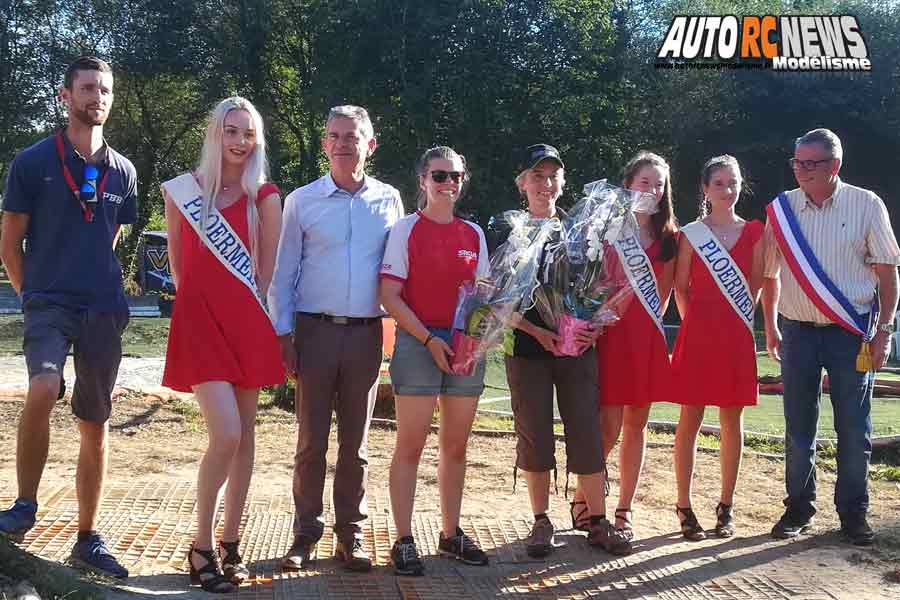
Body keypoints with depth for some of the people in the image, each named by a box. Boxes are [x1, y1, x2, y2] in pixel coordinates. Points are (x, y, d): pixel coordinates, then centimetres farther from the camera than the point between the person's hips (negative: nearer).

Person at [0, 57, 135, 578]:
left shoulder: (123, 171, 11)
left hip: (105, 310, 4)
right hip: (49, 303, -4)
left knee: (96, 425, 7)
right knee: (43, 389, -30)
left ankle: (89, 539, 18)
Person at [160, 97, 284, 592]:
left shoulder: (264, 197, 4)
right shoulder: (182, 190, 4)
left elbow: (266, 268, 8)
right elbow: (177, 261, 12)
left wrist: (244, 306, 4)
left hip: (247, 322, 2)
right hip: (199, 319, -2)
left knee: (244, 435, 6)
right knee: (226, 434, -14)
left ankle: (230, 543, 19)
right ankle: (202, 547, 2)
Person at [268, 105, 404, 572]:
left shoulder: (389, 201, 7)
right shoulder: (302, 201, 3)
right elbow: (283, 274, 5)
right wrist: (283, 333, -2)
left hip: (366, 334, 1)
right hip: (315, 329, -1)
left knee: (355, 441, 7)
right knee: (312, 439, 2)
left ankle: (350, 534, 15)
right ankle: (305, 533, 12)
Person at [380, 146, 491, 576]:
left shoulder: (474, 234, 11)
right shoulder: (406, 230, -2)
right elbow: (390, 296, -8)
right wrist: (429, 339, -14)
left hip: (467, 345, 5)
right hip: (418, 342, -4)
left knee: (456, 446, 10)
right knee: (410, 446, -2)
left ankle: (451, 534, 21)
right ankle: (404, 541, 3)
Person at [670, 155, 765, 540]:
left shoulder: (753, 232, 7)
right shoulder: (691, 234, 2)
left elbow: (756, 284, 10)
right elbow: (681, 287, 6)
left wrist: (740, 319, 6)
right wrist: (695, 322, 3)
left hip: (737, 336, 2)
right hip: (697, 334, -2)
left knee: (732, 421, 7)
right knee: (690, 420, 0)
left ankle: (726, 507, 16)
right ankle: (684, 506, 7)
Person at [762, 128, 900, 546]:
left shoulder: (866, 206, -4)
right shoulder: (781, 209, 3)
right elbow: (770, 274, 13)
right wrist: (770, 327, 12)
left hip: (853, 332, -2)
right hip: (798, 331, 2)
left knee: (854, 430, 3)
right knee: (798, 428, 8)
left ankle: (853, 514, 16)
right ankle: (798, 509, 21)